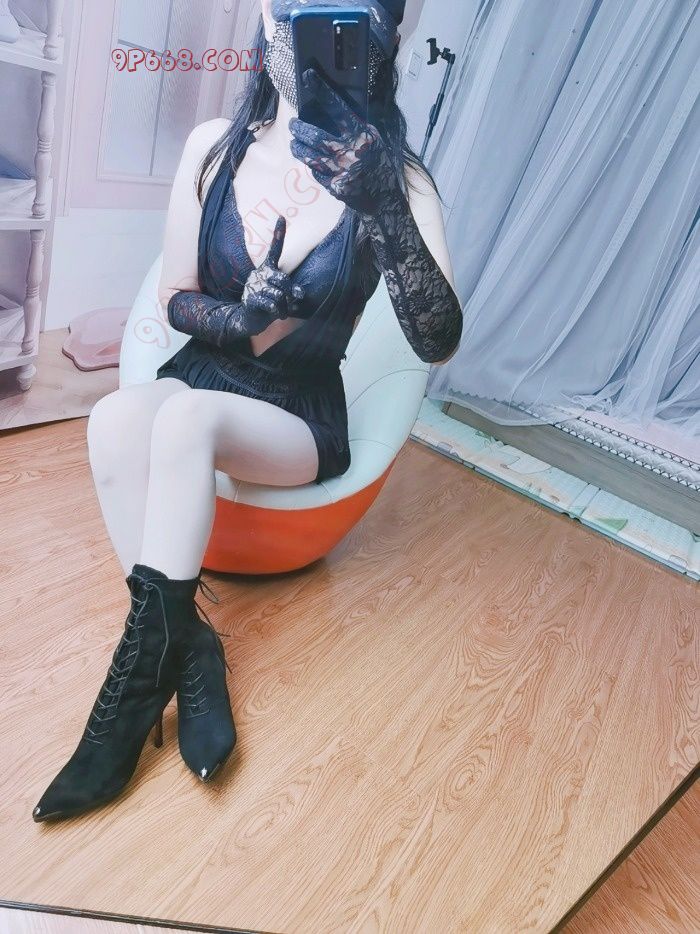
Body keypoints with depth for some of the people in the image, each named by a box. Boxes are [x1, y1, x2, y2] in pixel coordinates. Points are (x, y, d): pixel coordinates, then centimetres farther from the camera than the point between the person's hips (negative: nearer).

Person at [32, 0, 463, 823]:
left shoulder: (396, 177, -10)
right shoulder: (217, 145, -2)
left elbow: (438, 344, -22)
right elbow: (175, 299, 3)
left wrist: (382, 205, -32)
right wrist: (240, 324, -17)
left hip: (303, 418, -2)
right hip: (204, 376, 3)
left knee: (185, 417, -32)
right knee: (113, 418, -29)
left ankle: (143, 668, -20)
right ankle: (189, 647, -21)